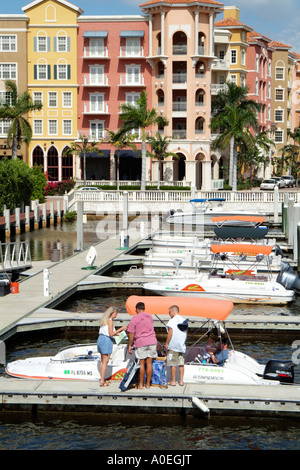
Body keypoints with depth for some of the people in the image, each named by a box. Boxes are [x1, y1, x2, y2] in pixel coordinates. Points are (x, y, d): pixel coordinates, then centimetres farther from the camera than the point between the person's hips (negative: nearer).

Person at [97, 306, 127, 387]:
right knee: (105, 362, -6)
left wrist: (116, 333, 19)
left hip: (100, 339, 9)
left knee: (102, 361, 15)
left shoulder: (104, 320, 15)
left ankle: (102, 379, 22)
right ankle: (102, 381, -6)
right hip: (107, 341, -9)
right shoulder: (110, 321, -11)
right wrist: (121, 329, -11)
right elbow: (111, 334, -16)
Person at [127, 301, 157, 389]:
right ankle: (148, 384, 8)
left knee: (141, 364, 2)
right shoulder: (150, 317, 10)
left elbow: (131, 333, -7)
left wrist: (130, 346, 0)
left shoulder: (134, 318, -5)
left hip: (140, 342, -3)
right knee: (149, 363, 5)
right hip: (152, 341, 3)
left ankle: (140, 384, 5)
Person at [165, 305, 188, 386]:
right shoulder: (184, 321, 9)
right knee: (181, 363, 9)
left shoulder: (172, 321, -12)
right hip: (182, 346, 6)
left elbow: (170, 333, -16)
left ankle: (173, 381, 4)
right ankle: (181, 381, 10)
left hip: (173, 346, -6)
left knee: (173, 364, 0)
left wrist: (166, 343, -8)